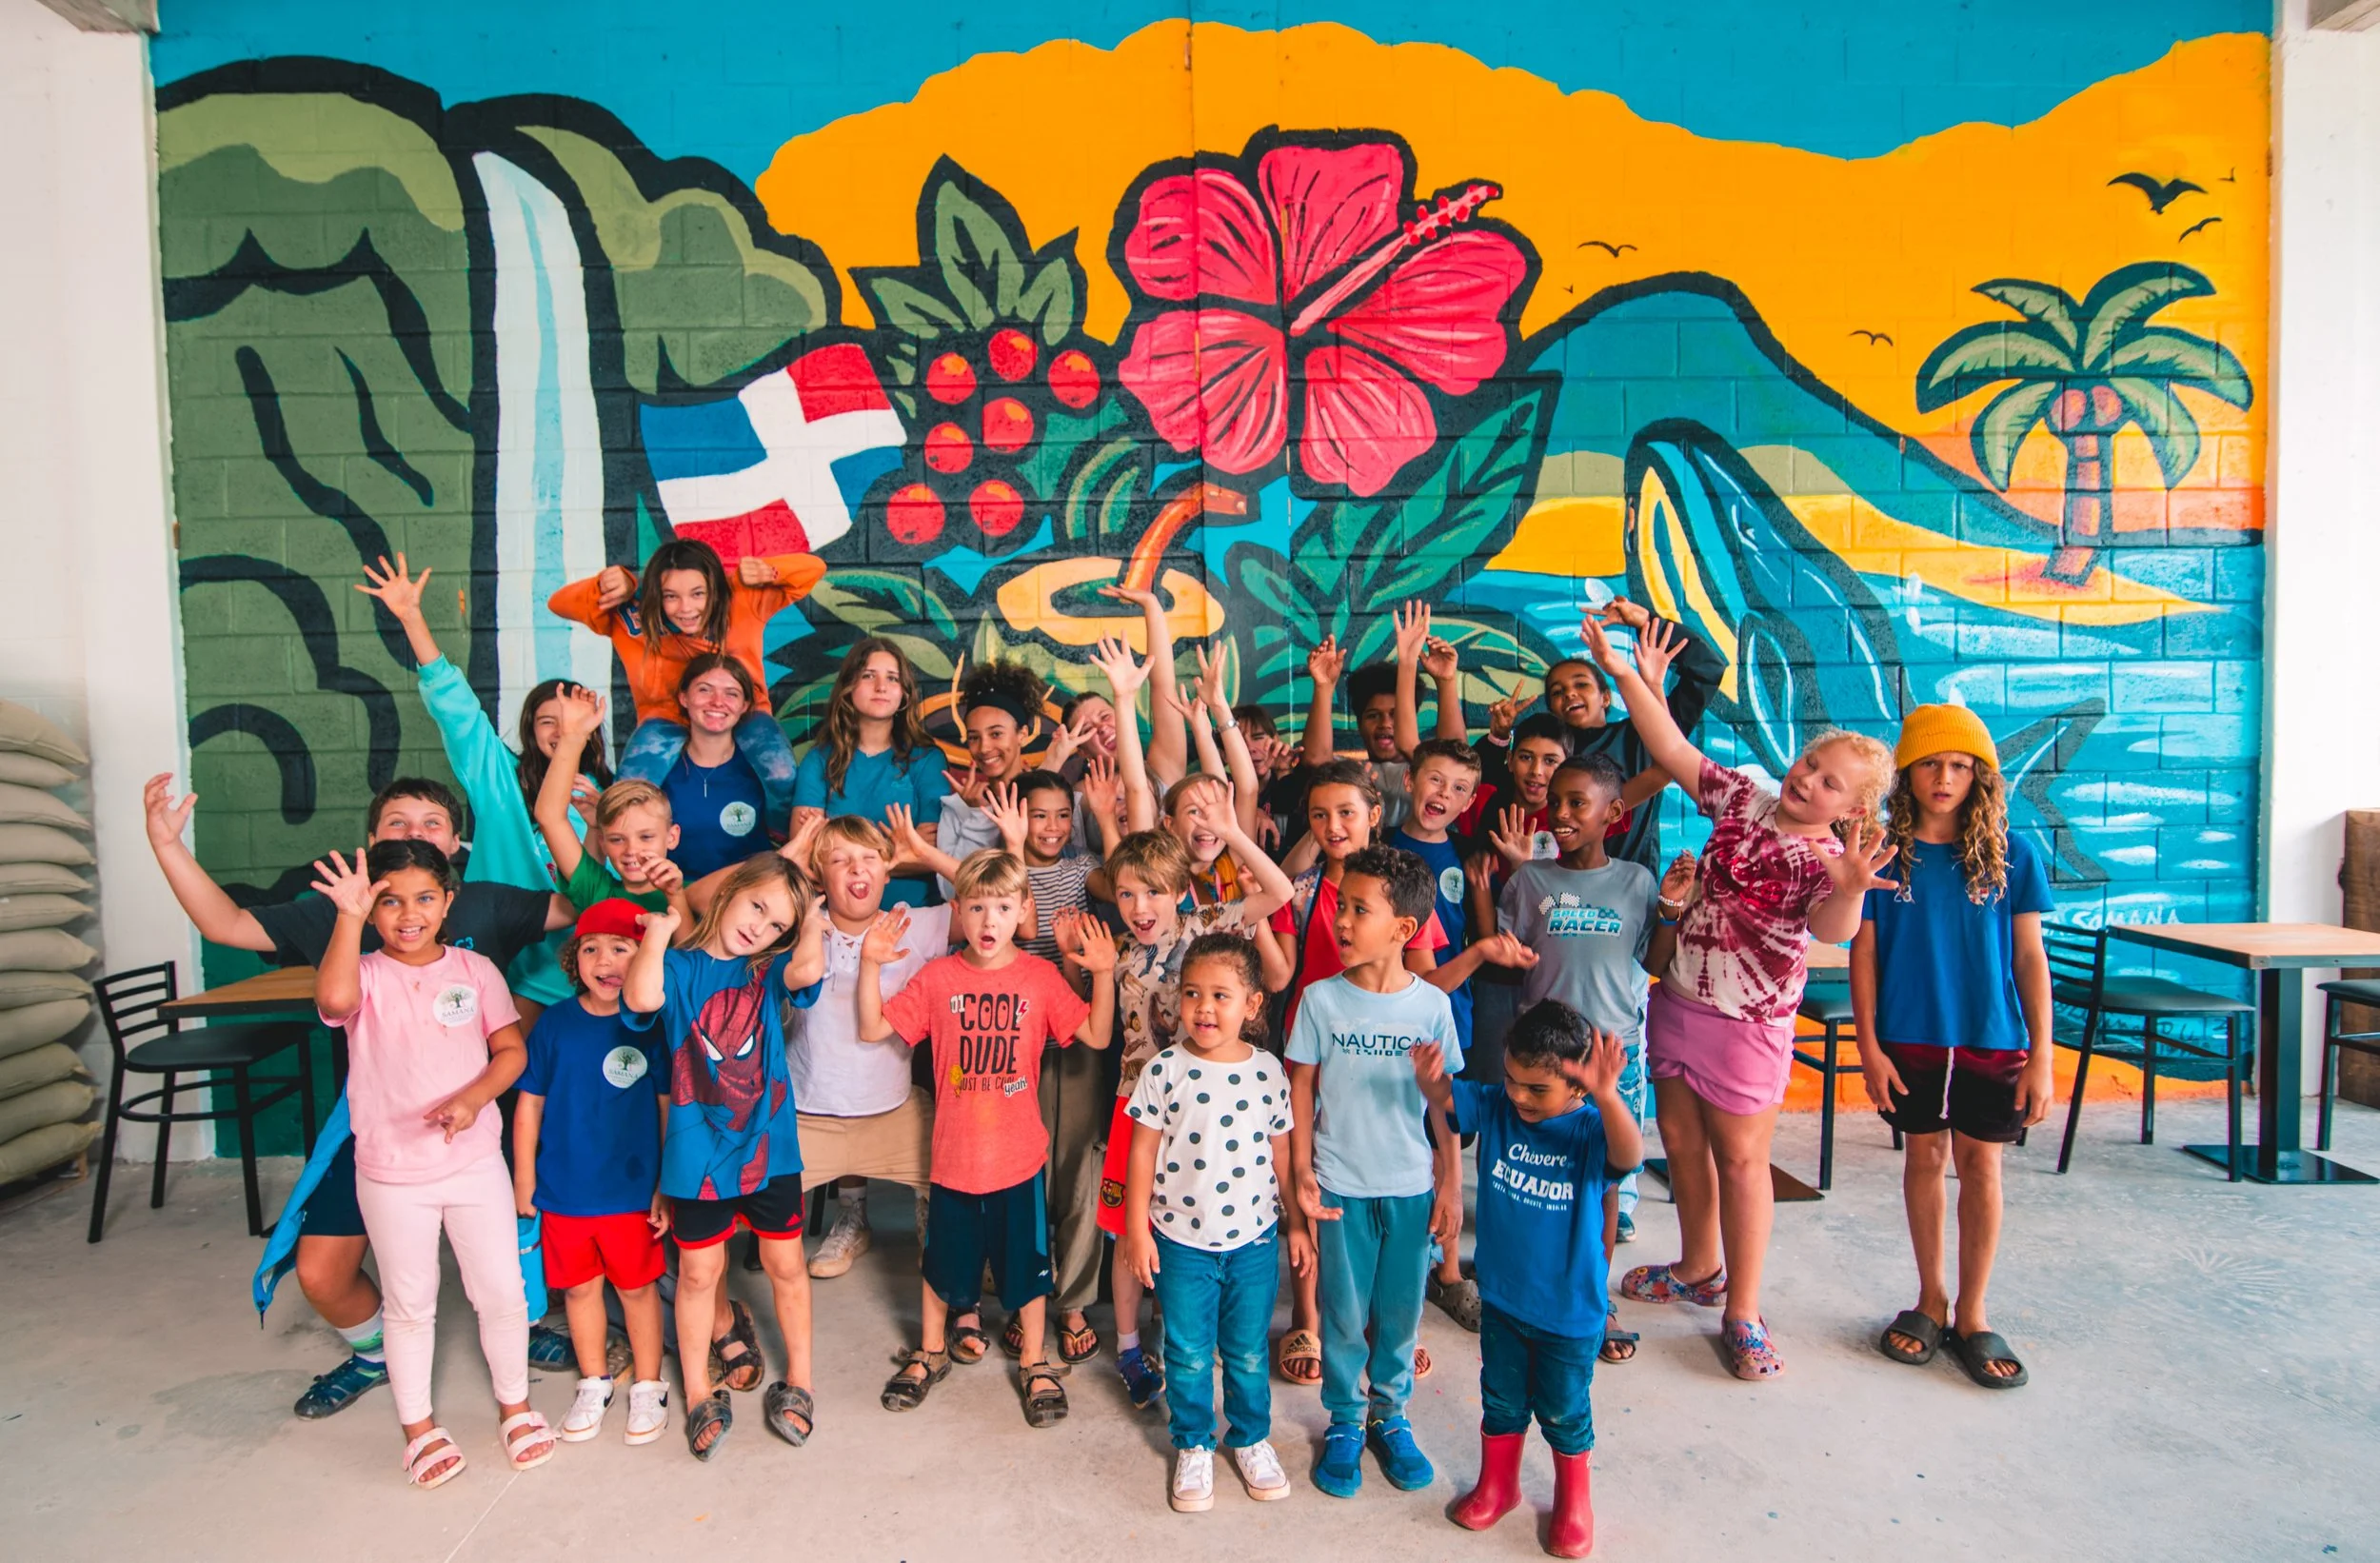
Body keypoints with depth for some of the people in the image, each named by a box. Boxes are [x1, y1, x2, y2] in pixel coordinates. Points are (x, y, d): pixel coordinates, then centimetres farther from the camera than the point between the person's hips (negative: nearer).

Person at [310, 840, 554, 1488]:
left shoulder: (476, 969, -2)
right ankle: (419, 1428, 34)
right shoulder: (364, 975, -8)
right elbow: (334, 1000, -33)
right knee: (409, 1304, 15)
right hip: (391, 1174, -1)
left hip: (476, 1162, 1)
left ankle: (515, 1405, 32)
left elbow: (512, 1050, -2)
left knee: (502, 1292, 10)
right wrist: (350, 917, -33)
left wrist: (473, 1098, -18)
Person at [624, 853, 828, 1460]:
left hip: (769, 1142, 1)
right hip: (699, 1150, -1)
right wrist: (658, 929, -20)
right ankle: (699, 1393, 33)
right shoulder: (681, 969, -5)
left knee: (785, 1262, 13)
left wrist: (811, 924, -12)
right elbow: (642, 995, -29)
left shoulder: (768, 972, -1)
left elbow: (808, 969, -25)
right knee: (699, 1272, 13)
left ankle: (797, 1382, 32)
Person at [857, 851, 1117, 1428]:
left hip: (1019, 1157, -1)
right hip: (954, 1156, 1)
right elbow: (873, 1030, -5)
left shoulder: (1041, 977, -7)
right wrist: (871, 965, -16)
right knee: (945, 1259, 19)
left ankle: (1033, 1361, 35)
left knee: (1027, 1261, 14)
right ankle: (931, 1351, 44)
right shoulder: (937, 977, -5)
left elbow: (1097, 1036, -8)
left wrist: (1103, 973, -21)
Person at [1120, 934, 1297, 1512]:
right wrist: (1137, 1228, -5)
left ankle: (1252, 1438, 38)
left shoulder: (1268, 1072, -5)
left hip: (1254, 1240, 1)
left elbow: (1281, 1151, 5)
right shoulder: (1165, 1070, -11)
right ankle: (1193, 1447, 33)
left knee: (1248, 1352, 15)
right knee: (1189, 1355, 12)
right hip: (1182, 1240, -1)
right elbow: (1144, 1151, -5)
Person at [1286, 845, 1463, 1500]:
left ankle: (1390, 1415, 35)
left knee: (1401, 1312, 14)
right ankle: (1344, 1422, 31)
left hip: (1412, 1187, 1)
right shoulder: (1321, 998, -8)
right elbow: (1302, 1090, -1)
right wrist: (1302, 1173, -4)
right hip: (1341, 1186, -1)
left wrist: (1451, 1185, 2)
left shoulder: (1431, 1004, -6)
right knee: (1345, 1315, 10)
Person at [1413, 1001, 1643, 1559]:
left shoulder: (1591, 1129, -23)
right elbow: (1446, 1097, -22)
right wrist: (1429, 1078, -47)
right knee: (1501, 1399, 23)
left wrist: (1607, 1098, -62)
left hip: (1570, 1308, -3)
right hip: (1502, 1296, 3)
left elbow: (1629, 1155, -42)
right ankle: (1497, 1486, 46)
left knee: (1563, 1410, 18)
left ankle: (1574, 1502, 43)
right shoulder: (1495, 1108, -12)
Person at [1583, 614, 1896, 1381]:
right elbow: (1673, 751, -3)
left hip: (1747, 1023, -5)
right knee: (1679, 1137, 17)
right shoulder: (1745, 800, -1)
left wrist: (1851, 886, -55)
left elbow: (1833, 929, -33)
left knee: (1741, 1159, 3)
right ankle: (1699, 1268, 38)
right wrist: (1628, 677, -10)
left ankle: (1742, 1312, 19)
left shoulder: (1829, 859, -14)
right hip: (1677, 996, 6)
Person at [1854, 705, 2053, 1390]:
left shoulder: (2010, 855, -2)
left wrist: (2041, 1056, -2)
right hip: (1910, 1040, 0)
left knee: (1980, 1164, 7)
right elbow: (1863, 953, -1)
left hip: (1992, 1041, 0)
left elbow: (2030, 957, 1)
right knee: (1925, 1157, 11)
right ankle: (1931, 1299, 27)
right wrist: (1869, 1046, -4)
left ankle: (1972, 1313, 23)